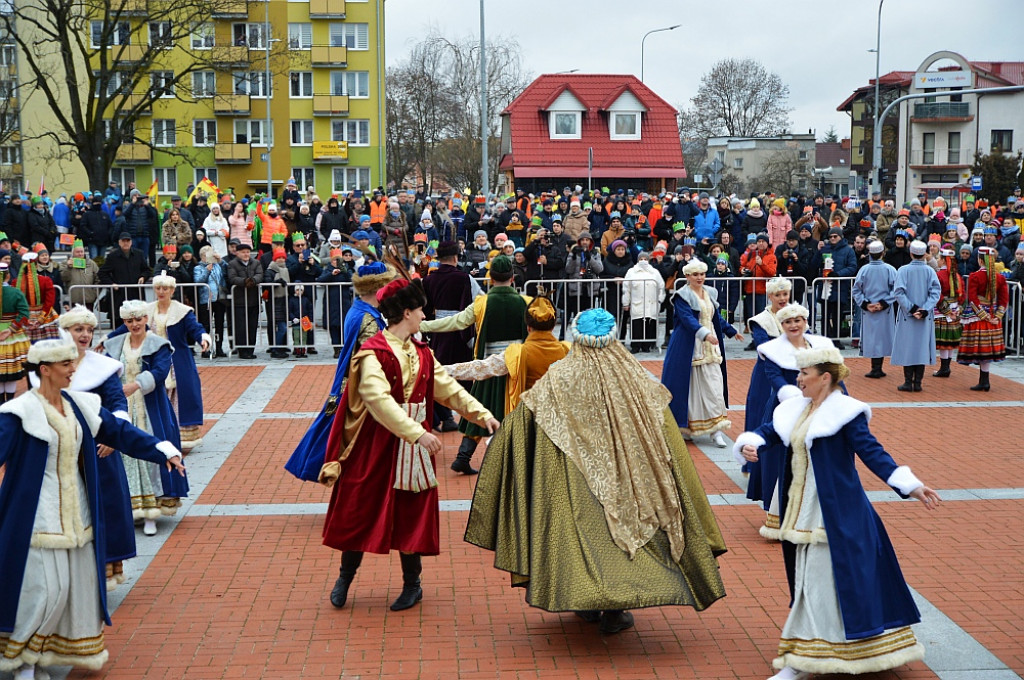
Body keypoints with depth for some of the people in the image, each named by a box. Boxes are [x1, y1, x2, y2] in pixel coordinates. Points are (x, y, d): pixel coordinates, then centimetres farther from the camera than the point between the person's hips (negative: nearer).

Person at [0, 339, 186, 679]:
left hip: (76, 515, 7)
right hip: (39, 517, -7)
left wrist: (162, 450, 3)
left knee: (79, 586, 9)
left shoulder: (80, 405, 6)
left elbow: (119, 432, 10)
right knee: (44, 588, -7)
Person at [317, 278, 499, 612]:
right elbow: (378, 399, -26)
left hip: (414, 445, 5)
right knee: (362, 509, 4)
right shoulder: (373, 352, -13)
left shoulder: (422, 354, 10)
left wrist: (483, 415, -1)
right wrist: (417, 433, -33)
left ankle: (412, 584, 20)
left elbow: (448, 388, 10)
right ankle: (345, 577, 23)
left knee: (411, 512, 8)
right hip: (376, 444, -5)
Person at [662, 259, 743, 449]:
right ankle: (684, 426, 15)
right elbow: (688, 319, -22)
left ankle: (715, 429, -4)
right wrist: (705, 334, -36)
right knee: (688, 385, 1)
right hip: (688, 347, -5)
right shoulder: (682, 296, -8)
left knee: (714, 387, -3)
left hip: (710, 348, 5)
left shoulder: (710, 293, 12)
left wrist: (732, 331, 33)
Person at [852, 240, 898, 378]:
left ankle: (875, 368, 2)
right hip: (885, 312, 0)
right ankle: (877, 368, 5)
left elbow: (856, 290, -3)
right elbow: (895, 290, -9)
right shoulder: (890, 269, -6)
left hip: (868, 311, 0)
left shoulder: (864, 269, -4)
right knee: (883, 336, 7)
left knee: (871, 336, 5)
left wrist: (865, 304, -4)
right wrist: (883, 303, -8)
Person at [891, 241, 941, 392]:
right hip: (925, 318, 1)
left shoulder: (903, 270, -5)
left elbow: (898, 292, -13)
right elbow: (935, 292, -9)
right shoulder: (930, 271, 0)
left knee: (907, 348, 3)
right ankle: (917, 382, 5)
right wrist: (924, 310, -14)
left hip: (906, 316, -1)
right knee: (922, 348, 6)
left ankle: (908, 382, 1)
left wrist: (911, 309, -13)